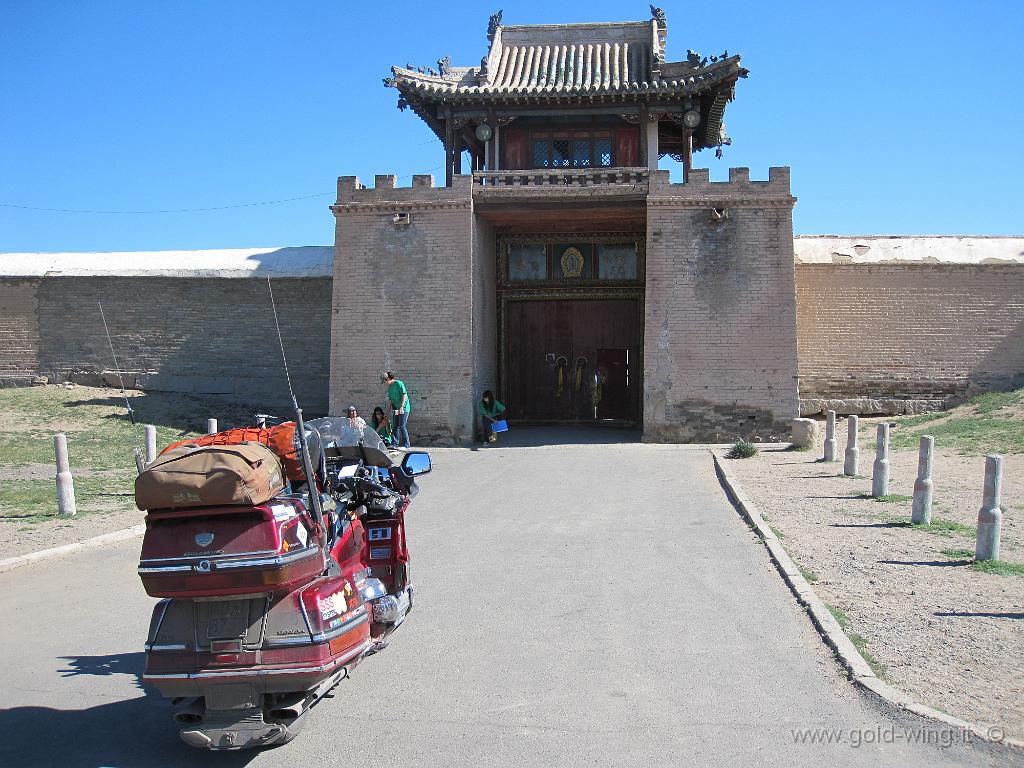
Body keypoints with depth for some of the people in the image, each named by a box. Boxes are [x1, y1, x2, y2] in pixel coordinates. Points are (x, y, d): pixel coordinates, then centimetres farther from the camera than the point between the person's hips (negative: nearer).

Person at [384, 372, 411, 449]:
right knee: (396, 427, 10)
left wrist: (401, 407, -22)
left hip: (403, 408, -9)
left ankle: (406, 445, -5)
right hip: (396, 409, 9)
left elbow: (404, 395, -16)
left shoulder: (399, 383, -11)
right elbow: (390, 399, 20)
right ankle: (395, 444, 17)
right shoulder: (390, 387, 14)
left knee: (402, 427, -10)